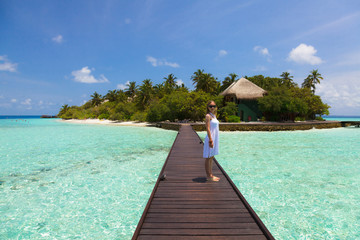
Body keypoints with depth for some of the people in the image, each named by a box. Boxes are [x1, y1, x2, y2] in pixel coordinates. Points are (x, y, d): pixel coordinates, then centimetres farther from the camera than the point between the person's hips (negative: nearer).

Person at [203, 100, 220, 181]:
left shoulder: (214, 115, 14)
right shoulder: (208, 116, -11)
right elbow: (208, 128, -17)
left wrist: (214, 140, 16)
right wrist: (210, 140, -22)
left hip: (215, 138, 9)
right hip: (210, 139, -9)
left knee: (211, 157, 14)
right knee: (208, 158, -1)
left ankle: (210, 175, 22)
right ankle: (208, 176, 7)